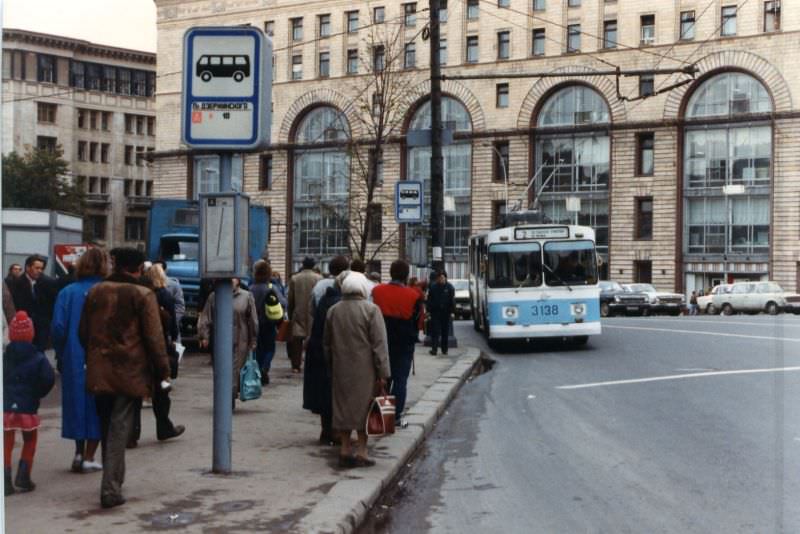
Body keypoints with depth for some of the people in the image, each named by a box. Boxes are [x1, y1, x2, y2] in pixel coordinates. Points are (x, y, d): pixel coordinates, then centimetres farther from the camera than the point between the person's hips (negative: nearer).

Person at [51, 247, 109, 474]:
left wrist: (61, 354, 5)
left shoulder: (67, 293, -3)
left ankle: (79, 453, 20)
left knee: (77, 403, 16)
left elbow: (58, 327, -7)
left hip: (73, 360, 2)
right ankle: (88, 457, 9)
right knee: (96, 406, 9)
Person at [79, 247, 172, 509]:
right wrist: (163, 371, -2)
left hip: (99, 372, 5)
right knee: (120, 428, -1)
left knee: (107, 427, 17)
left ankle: (114, 480, 30)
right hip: (130, 372, -4)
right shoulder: (142, 295, -9)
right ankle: (110, 489, -6)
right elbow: (154, 338, -9)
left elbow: (83, 332, 13)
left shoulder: (95, 292, 6)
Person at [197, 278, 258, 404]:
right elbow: (205, 318, 7)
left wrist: (253, 341, 5)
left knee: (235, 371, -5)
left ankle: (231, 397, 2)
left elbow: (253, 321, 7)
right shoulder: (214, 297, 8)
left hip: (239, 342, -1)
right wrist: (204, 335, -2)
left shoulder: (246, 296, 5)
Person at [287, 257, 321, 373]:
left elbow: (290, 299, 5)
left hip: (298, 314, 1)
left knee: (297, 340, 5)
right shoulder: (318, 278, -5)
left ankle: (296, 365, 4)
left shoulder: (294, 279, 1)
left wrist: (290, 315, 13)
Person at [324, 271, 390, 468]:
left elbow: (327, 343, 12)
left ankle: (345, 450, 16)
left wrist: (331, 366, 22)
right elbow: (379, 344, -13)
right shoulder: (371, 310, -11)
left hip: (340, 369, 4)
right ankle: (361, 451, 5)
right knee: (363, 407, 4)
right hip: (365, 370, -4)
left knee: (343, 405, 12)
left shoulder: (333, 311, 5)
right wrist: (382, 373, -10)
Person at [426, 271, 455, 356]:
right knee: (435, 331, -2)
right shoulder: (433, 287, -2)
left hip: (446, 312, 1)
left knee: (445, 331, 5)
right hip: (435, 311, -1)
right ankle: (434, 348, -3)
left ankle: (444, 349, 8)